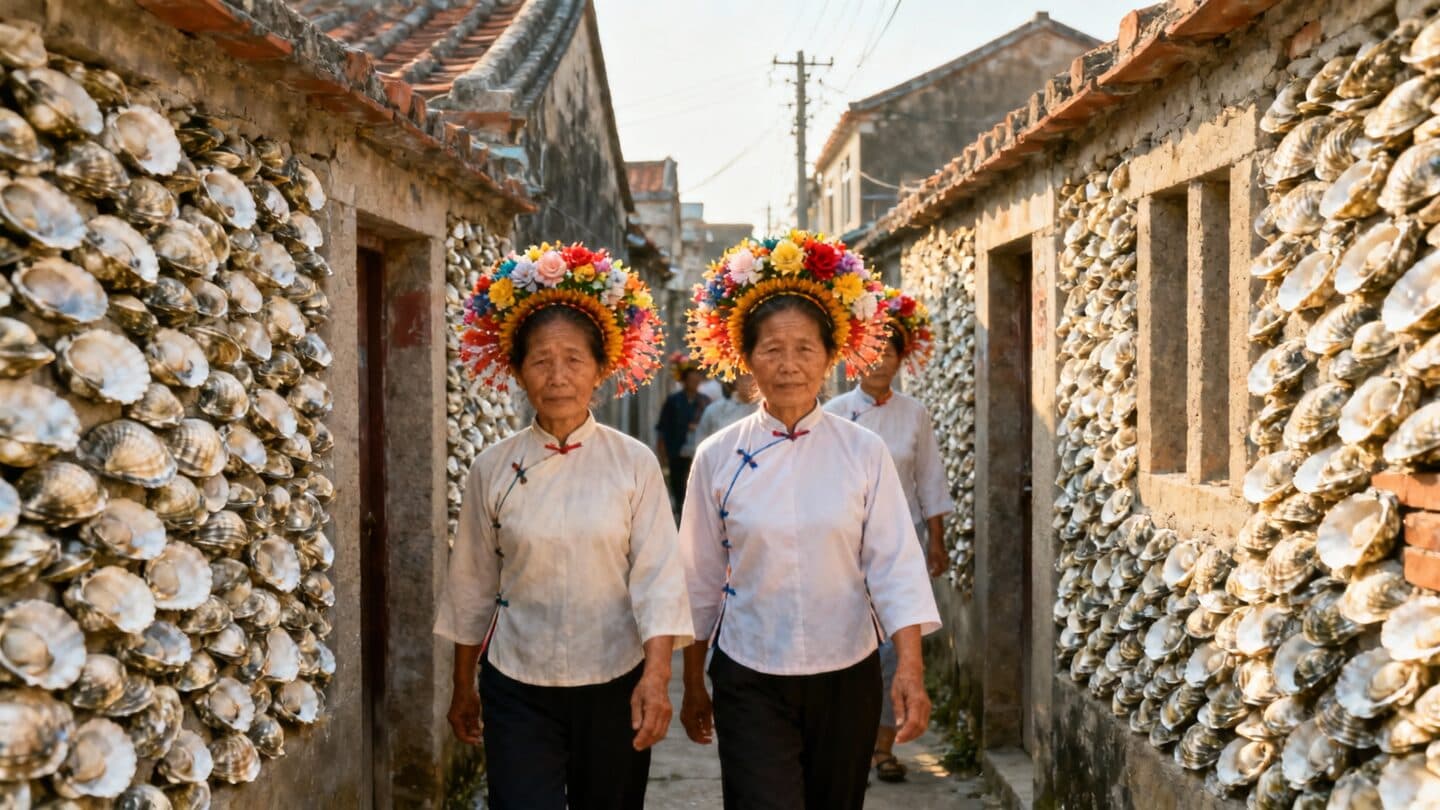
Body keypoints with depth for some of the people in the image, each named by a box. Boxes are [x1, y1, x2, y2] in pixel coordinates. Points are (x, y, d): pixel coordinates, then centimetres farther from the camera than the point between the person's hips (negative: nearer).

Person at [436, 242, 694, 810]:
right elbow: (472, 587, 6)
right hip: (517, 688, 0)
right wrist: (462, 690, 12)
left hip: (615, 684, 0)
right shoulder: (493, 470, -2)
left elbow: (658, 577, -8)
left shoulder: (633, 464, -6)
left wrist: (656, 676, -18)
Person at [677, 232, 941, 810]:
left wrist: (910, 670, -17)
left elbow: (894, 565, -6)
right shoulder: (719, 457, -4)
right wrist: (693, 686, 8)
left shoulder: (863, 452, -4)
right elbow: (701, 579, 3)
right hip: (749, 681, -1)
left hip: (847, 676, 1)